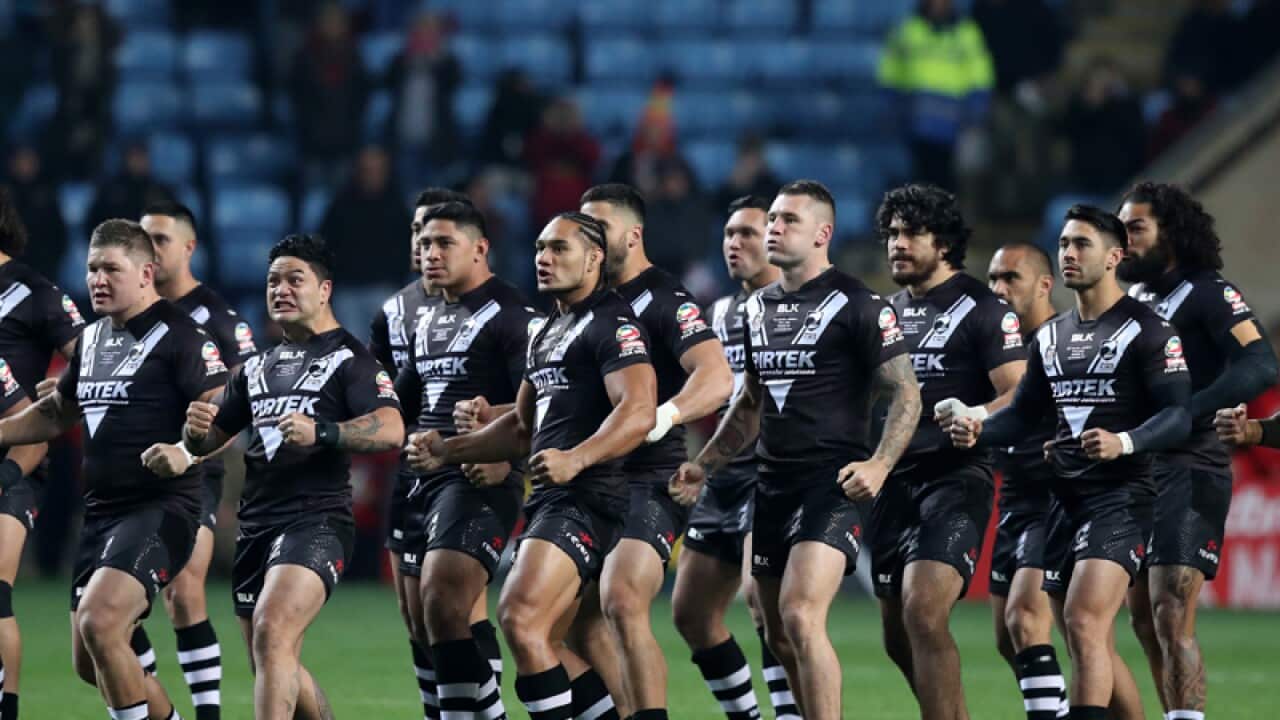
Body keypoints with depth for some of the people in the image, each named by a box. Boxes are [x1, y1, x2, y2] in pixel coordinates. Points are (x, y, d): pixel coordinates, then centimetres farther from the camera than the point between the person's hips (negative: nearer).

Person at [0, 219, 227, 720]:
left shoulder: (180, 336, -9)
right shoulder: (91, 339, 15)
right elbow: (58, 413, 30)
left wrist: (186, 454, -33)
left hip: (159, 508, -9)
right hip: (100, 511, 9)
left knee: (98, 623, -27)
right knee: (90, 663, 11)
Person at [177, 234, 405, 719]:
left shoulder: (348, 358, -1)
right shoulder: (257, 366, 20)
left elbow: (390, 429, -16)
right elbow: (207, 441, 21)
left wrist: (321, 433, -30)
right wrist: (196, 429, -3)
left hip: (316, 520, -8)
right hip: (255, 525, 8)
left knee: (272, 633, -27)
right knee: (272, 668, 12)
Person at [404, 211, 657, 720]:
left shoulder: (612, 323, -7)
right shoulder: (547, 333, 23)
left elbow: (638, 412, -21)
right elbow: (523, 427, 32)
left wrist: (575, 459, -35)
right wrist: (447, 451, 22)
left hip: (586, 499, -10)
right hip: (550, 501, 10)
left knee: (520, 618, -22)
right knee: (543, 646, 8)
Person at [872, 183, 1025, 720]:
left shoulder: (982, 309, -4)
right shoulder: (890, 310, 17)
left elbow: (1020, 396, -12)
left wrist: (974, 416, -31)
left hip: (955, 477, -7)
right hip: (895, 479, 7)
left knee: (924, 614, -23)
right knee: (898, 639, 8)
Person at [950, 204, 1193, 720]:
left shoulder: (1146, 330, -6)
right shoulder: (1050, 337, 16)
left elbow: (1177, 417, -13)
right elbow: (1022, 414, 19)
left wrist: (1124, 442, -32)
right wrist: (978, 431, -2)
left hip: (1121, 497, -8)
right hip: (1065, 499, 8)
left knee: (1084, 623, -20)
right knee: (1093, 642, 9)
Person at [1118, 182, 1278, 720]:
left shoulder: (1206, 294, -8)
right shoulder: (1133, 298, 16)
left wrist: (1184, 415, -28)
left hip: (1187, 471, -8)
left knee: (1171, 620, -15)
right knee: (1144, 620, 10)